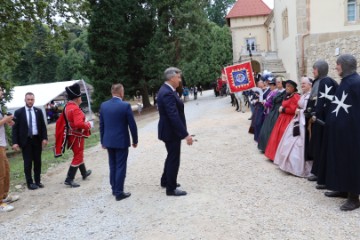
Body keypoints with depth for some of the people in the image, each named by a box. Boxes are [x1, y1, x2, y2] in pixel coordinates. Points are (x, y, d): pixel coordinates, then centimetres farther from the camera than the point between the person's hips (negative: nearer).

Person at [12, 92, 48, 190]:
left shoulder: (38, 111, 5)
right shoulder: (18, 112, -2)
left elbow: (43, 126, 5)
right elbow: (15, 128, -4)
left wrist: (44, 138, -6)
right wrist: (15, 142, -11)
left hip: (37, 139, 3)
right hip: (26, 140, -2)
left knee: (37, 161, 9)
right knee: (28, 162, 3)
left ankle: (38, 181, 20)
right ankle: (30, 182, 12)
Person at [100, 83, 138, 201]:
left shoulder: (103, 105, 1)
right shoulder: (125, 105, -14)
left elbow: (101, 125, 7)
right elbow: (132, 125, -11)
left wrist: (102, 141, 16)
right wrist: (135, 140, 2)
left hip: (109, 141, 5)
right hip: (121, 141, -5)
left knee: (113, 166, 17)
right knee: (120, 167, 2)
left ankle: (114, 189, 27)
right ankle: (119, 193, 8)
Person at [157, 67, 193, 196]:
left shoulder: (166, 90, 9)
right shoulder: (167, 94, -25)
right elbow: (174, 117, -30)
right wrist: (185, 134, -29)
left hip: (169, 130, 11)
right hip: (171, 132, -11)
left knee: (171, 157, 23)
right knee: (174, 159, 1)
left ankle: (165, 181, 38)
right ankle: (171, 188, 14)